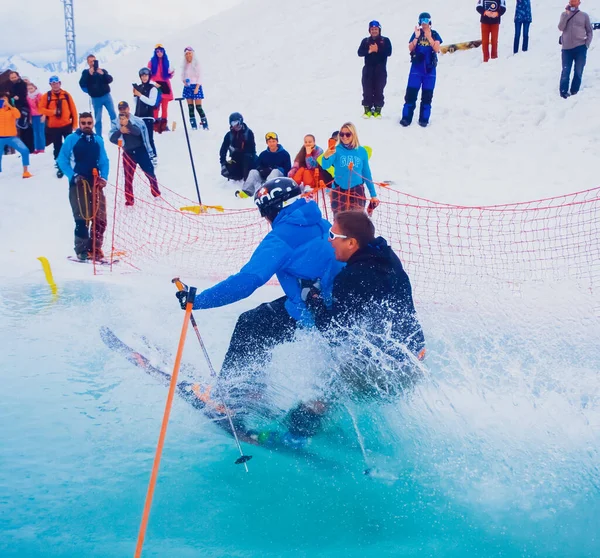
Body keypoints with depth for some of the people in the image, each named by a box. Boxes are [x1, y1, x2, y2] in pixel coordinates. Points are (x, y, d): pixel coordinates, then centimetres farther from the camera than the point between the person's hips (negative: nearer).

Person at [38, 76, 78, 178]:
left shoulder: (66, 95, 0)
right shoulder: (46, 96, -2)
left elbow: (73, 109, 2)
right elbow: (41, 108, -6)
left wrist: (74, 123, -1)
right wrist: (53, 112, -21)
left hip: (67, 125, 0)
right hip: (53, 127, 0)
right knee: (57, 148, 7)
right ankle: (60, 167, 15)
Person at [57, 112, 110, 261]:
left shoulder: (98, 140, 10)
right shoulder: (72, 139, -1)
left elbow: (104, 161, 13)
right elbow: (62, 160, -1)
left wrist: (104, 177, -3)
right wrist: (73, 176, -12)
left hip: (96, 184, 4)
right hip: (78, 184, -4)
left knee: (100, 219, 1)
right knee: (82, 218, -8)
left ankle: (94, 248, 14)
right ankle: (81, 250, 2)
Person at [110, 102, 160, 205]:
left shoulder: (136, 120, -4)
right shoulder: (116, 123, 1)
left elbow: (138, 132, -22)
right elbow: (112, 138, -8)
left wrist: (128, 124, -39)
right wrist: (120, 131, -26)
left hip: (141, 150, -2)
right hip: (128, 152, 2)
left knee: (149, 172, 5)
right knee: (128, 177, 2)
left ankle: (156, 192, 25)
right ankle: (129, 199, 9)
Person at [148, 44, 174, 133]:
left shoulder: (166, 62, 13)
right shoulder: (152, 62, 4)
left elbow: (168, 75, 15)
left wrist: (171, 74, -6)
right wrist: (153, 82, -15)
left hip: (165, 85, 3)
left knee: (165, 106, 1)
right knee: (156, 106, -10)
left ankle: (163, 124, 5)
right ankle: (156, 124, -9)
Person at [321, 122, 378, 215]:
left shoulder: (362, 151, 1)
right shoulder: (336, 150, -6)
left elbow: (366, 173, 9)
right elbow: (325, 166, -22)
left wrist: (373, 194, 10)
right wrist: (326, 157, -45)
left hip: (357, 191, 1)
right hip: (339, 191, -1)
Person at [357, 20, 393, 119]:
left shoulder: (385, 40, 5)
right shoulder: (365, 41, 10)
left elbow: (388, 52, -8)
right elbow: (360, 52, -1)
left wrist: (378, 50, -20)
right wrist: (368, 51, -18)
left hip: (380, 70, -2)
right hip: (368, 69, 2)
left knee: (379, 90, -1)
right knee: (367, 90, -1)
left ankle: (377, 110, 4)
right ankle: (367, 110, 6)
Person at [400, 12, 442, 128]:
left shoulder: (434, 34, 3)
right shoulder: (416, 33, 4)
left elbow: (437, 49, -10)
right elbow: (410, 48, -5)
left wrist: (429, 37, -19)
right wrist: (417, 37, -16)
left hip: (430, 69, 0)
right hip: (416, 67, 0)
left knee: (427, 95, 3)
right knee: (411, 92, -6)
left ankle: (424, 119, 9)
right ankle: (406, 118, -4)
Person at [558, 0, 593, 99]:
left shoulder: (584, 15, 6)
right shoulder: (564, 14, 7)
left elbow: (590, 31, 9)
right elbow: (561, 28, -8)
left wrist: (587, 44, -3)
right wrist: (567, 14, -12)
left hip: (580, 47, 0)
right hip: (567, 48, 0)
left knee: (578, 71, 2)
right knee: (565, 71, -1)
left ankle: (574, 91, 12)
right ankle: (563, 91, 5)